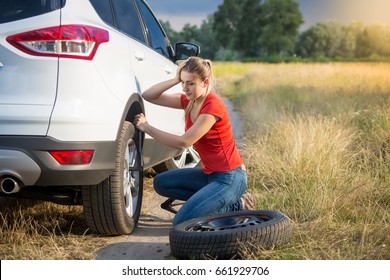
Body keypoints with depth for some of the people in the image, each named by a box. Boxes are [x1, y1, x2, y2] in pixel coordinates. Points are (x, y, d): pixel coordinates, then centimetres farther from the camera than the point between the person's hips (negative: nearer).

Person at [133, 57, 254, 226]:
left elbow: (182, 143, -24)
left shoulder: (213, 106, -20)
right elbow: (148, 96, 2)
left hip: (230, 177, -9)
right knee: (161, 183, 2)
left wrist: (146, 127, -18)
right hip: (210, 174, 9)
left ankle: (235, 206, 1)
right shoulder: (188, 101, 5)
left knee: (181, 223, -16)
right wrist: (176, 80, -10)